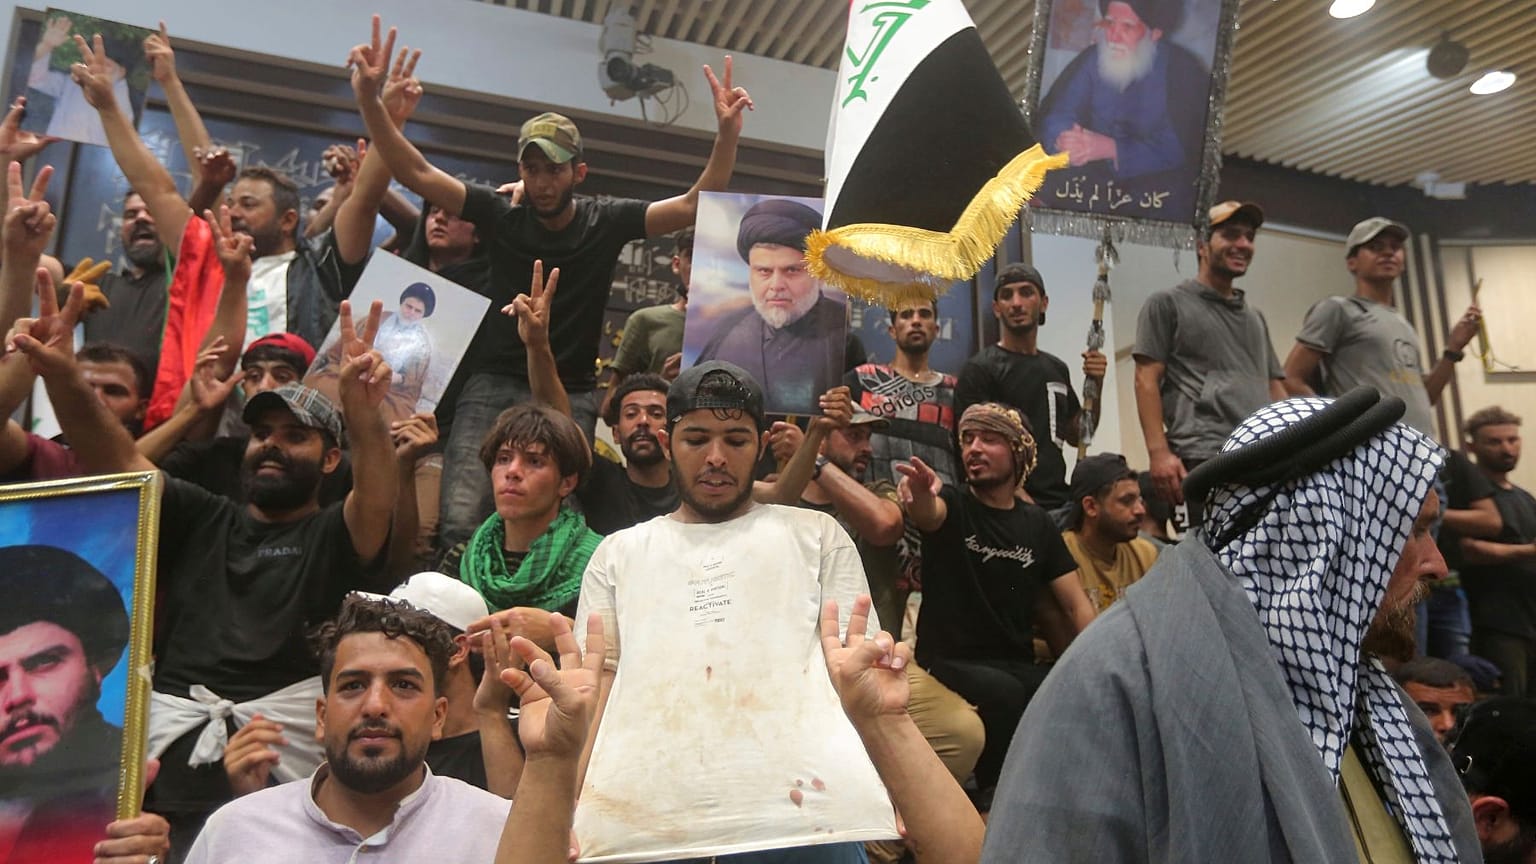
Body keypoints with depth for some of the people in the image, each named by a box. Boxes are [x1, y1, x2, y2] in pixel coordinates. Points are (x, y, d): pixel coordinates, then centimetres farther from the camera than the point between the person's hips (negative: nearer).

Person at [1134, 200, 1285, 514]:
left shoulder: (1255, 317, 27)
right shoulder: (1167, 305, 8)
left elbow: (1274, 387, 26)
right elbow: (1147, 380, -2)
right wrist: (1158, 451, -14)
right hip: (1204, 460, -6)